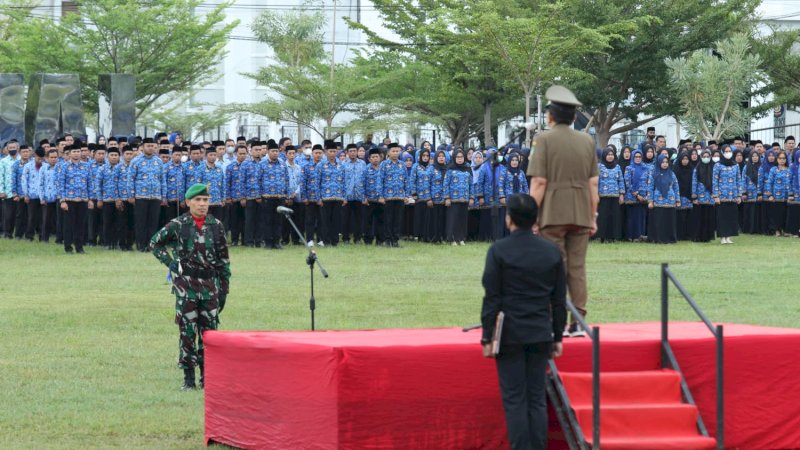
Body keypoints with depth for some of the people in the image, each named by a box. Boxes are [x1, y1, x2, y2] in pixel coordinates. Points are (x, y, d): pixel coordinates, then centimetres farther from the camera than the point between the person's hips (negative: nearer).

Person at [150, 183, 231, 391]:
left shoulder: (216, 225, 5)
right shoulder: (178, 225, -2)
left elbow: (223, 258, 10)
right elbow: (155, 243, 9)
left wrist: (224, 287, 6)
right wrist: (171, 263, -1)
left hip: (210, 284, 3)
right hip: (186, 284, -3)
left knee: (209, 330, 5)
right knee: (187, 331, -2)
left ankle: (206, 376, 14)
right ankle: (188, 377, 2)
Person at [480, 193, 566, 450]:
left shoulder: (498, 251, -8)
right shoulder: (552, 252, 3)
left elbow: (492, 299, -8)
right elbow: (559, 300, 7)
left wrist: (487, 338, -3)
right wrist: (558, 337, 14)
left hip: (509, 335, -3)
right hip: (540, 335, 4)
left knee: (514, 400, 0)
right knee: (537, 398, 8)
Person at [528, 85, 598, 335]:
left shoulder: (545, 139, -5)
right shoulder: (587, 141, 9)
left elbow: (538, 183, -9)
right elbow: (593, 183, 9)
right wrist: (593, 217, 15)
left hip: (552, 214, -4)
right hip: (581, 214, 4)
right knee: (577, 268, 6)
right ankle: (578, 322, 4)